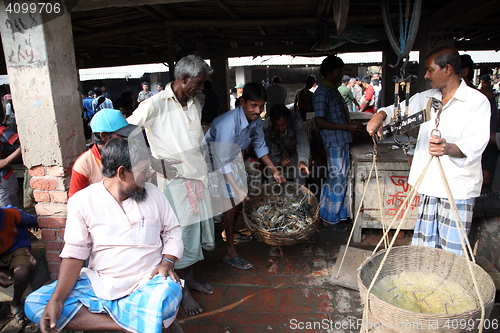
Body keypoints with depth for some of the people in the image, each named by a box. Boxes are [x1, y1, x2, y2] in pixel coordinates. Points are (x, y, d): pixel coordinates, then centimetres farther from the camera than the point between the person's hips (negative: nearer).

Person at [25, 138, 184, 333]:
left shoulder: (153, 194, 2)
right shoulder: (83, 200, -2)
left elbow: (173, 231, 9)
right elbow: (74, 253, -4)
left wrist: (167, 263, -10)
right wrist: (56, 301, -15)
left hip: (147, 284, -1)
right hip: (98, 283, 2)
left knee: (170, 292, -34)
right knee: (34, 304, -18)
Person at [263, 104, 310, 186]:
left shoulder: (296, 120, -39)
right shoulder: (266, 126, -36)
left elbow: (302, 143, -49)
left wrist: (302, 161, -68)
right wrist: (278, 161, -51)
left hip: (294, 145, 0)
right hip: (276, 147, 0)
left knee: (301, 170, -13)